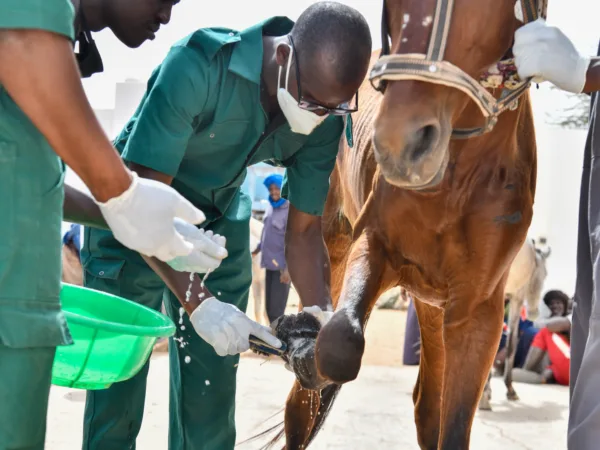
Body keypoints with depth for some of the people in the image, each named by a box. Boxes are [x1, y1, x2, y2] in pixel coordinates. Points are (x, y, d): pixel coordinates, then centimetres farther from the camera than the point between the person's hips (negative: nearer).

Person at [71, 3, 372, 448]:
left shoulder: (326, 119, -16)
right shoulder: (197, 65, -33)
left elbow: (304, 230, -7)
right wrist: (198, 302, -42)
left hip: (220, 223, 4)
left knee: (211, 398, 4)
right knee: (116, 381, -5)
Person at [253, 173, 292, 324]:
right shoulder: (271, 208, 10)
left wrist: (288, 268, -21)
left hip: (282, 266, -8)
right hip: (270, 264, 8)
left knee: (276, 310, -8)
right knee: (269, 308, 12)